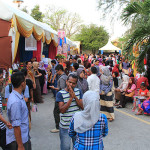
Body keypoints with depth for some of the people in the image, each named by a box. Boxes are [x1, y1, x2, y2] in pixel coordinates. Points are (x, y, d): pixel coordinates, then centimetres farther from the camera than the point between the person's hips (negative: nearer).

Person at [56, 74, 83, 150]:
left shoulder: (78, 91, 1)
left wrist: (75, 96, -18)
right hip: (65, 127, -3)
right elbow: (62, 110, -18)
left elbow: (83, 107, -6)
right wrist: (71, 98, -24)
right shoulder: (60, 93, -11)